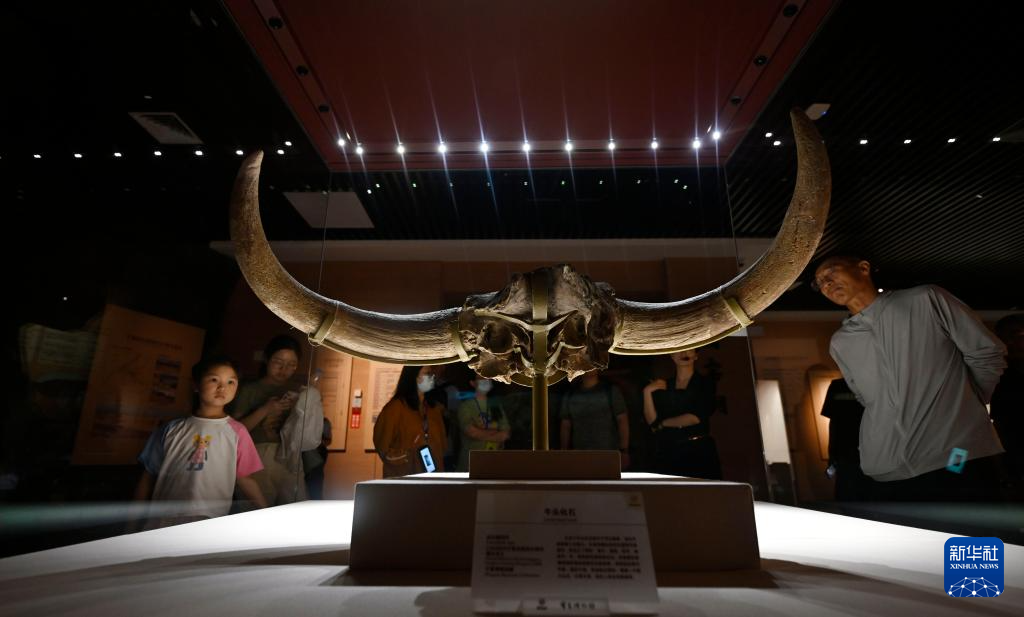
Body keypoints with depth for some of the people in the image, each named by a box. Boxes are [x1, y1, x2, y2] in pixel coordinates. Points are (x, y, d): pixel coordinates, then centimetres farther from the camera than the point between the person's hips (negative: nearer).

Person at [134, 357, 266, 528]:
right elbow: (149, 476, 11)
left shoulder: (237, 432, 0)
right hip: (162, 521, 2)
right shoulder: (172, 429, 5)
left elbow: (244, 479, 2)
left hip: (209, 522, -1)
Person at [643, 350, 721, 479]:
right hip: (668, 452, 2)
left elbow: (696, 417, -9)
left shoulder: (705, 383, 2)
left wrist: (663, 423, -1)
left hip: (699, 451, -2)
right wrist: (647, 391, -9)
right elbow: (652, 421, 1)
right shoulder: (664, 386, 10)